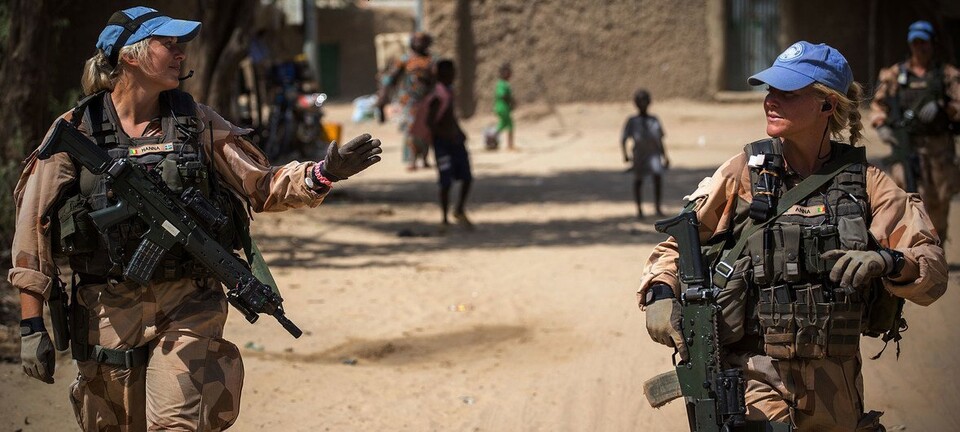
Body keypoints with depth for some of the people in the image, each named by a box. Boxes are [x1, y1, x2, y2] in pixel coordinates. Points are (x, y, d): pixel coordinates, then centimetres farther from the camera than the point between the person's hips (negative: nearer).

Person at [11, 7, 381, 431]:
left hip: (188, 305, 1)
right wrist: (31, 325, -5)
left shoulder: (198, 124, 5)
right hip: (107, 312, 0)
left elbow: (262, 187, 8)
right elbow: (34, 226, -2)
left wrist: (324, 172, -11)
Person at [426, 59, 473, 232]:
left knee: (467, 178, 7)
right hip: (442, 142, -8)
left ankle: (460, 211, 24)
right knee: (446, 183, -5)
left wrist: (459, 133, 13)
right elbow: (430, 121, -23)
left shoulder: (449, 90, 10)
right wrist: (448, 136, -21)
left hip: (455, 139, 8)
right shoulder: (439, 95, -19)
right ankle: (444, 219, 7)